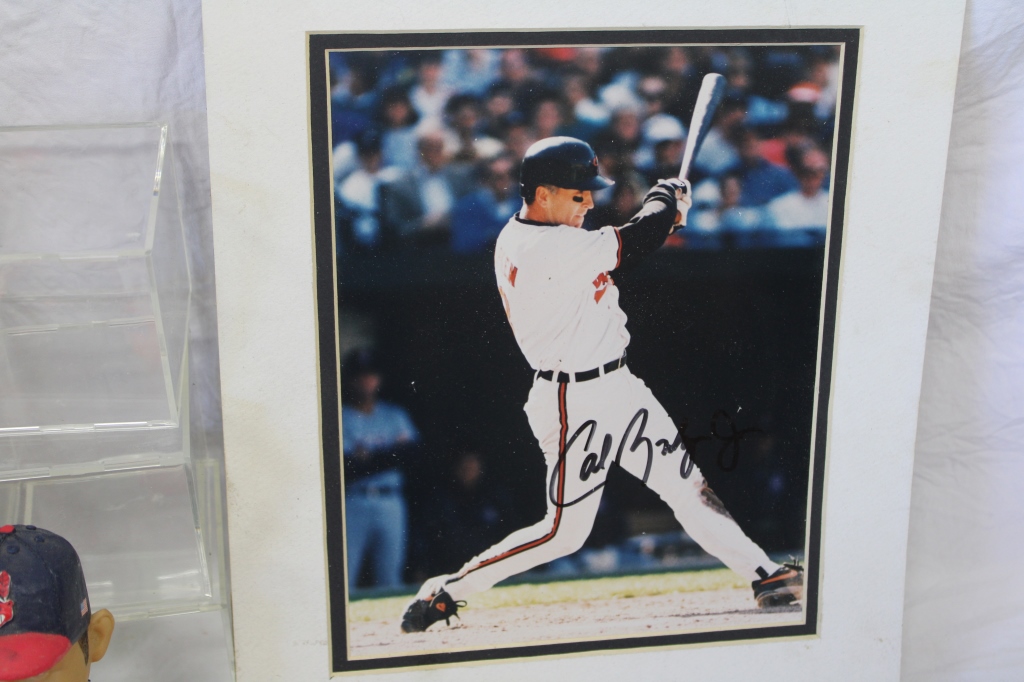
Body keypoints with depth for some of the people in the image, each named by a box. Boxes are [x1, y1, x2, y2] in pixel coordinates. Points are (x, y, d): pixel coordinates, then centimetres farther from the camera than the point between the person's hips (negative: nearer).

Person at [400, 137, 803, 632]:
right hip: (575, 403, -10)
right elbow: (636, 240, -19)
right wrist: (665, 196, 1)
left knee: (687, 485, 9)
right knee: (565, 532, 0)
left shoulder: (516, 237, 6)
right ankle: (446, 592, 13)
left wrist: (662, 217, 3)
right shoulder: (550, 249, -24)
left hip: (617, 385, 10)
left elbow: (611, 260, 14)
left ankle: (766, 576, 15)